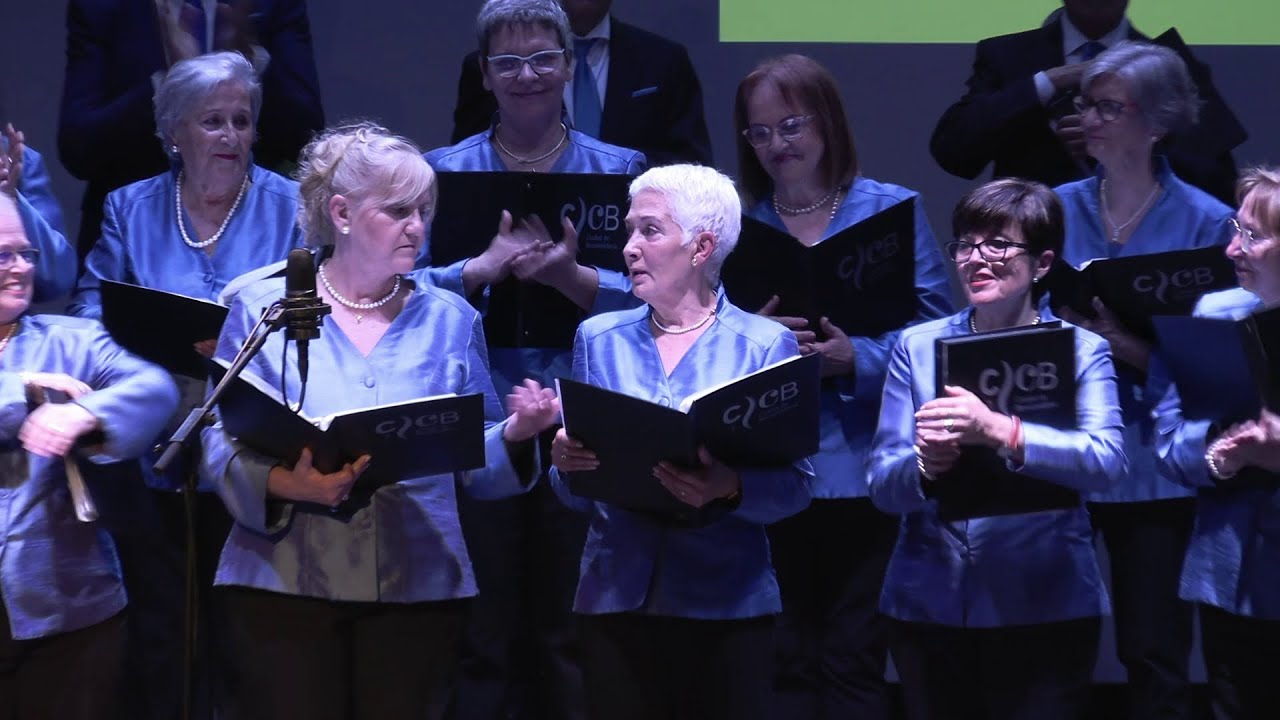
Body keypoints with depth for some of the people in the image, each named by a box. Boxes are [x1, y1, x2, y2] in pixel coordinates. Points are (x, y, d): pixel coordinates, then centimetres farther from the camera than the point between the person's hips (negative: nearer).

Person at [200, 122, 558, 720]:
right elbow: (221, 448, -2)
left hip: (417, 586, 2)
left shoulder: (450, 319, 10)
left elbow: (471, 465, 9)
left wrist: (514, 435, -11)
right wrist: (284, 483, -21)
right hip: (286, 581, -2)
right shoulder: (262, 309, 3)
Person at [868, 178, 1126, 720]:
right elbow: (881, 484, -1)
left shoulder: (1081, 350, 0)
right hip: (927, 606, 2)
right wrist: (924, 468, -24)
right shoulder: (918, 346, 5)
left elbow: (1105, 461, -18)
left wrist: (999, 431, -34)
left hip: (1047, 608, -2)